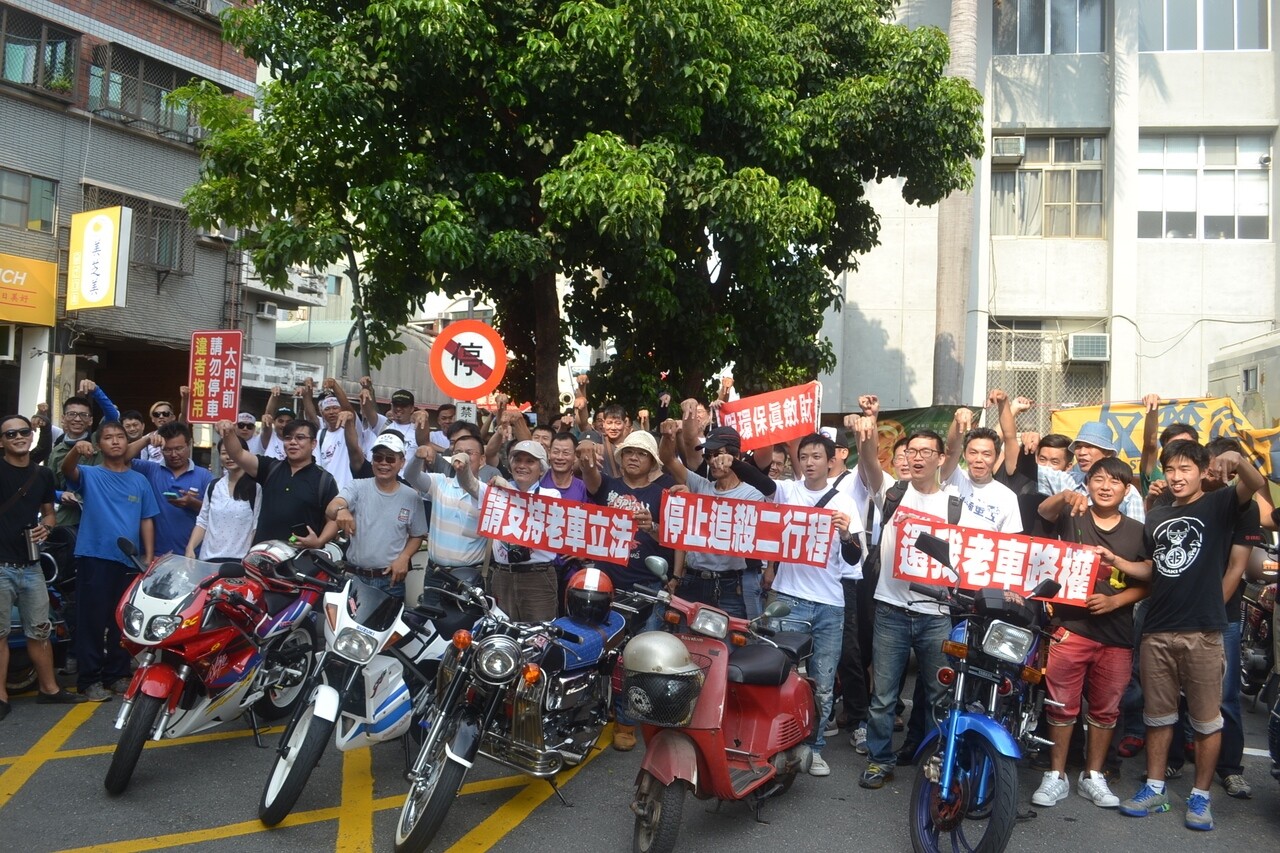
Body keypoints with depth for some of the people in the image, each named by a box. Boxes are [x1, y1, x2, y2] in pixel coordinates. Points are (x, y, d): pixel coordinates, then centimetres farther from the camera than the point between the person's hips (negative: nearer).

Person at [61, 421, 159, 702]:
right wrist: (76, 450, -43)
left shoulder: (140, 481, 11)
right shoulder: (90, 475, 2)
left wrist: (149, 557, 3)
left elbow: (147, 520, 11)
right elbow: (67, 470, -21)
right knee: (92, 620, 0)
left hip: (129, 561, 3)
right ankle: (89, 679, 7)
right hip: (94, 558, -3)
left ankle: (117, 674, 21)